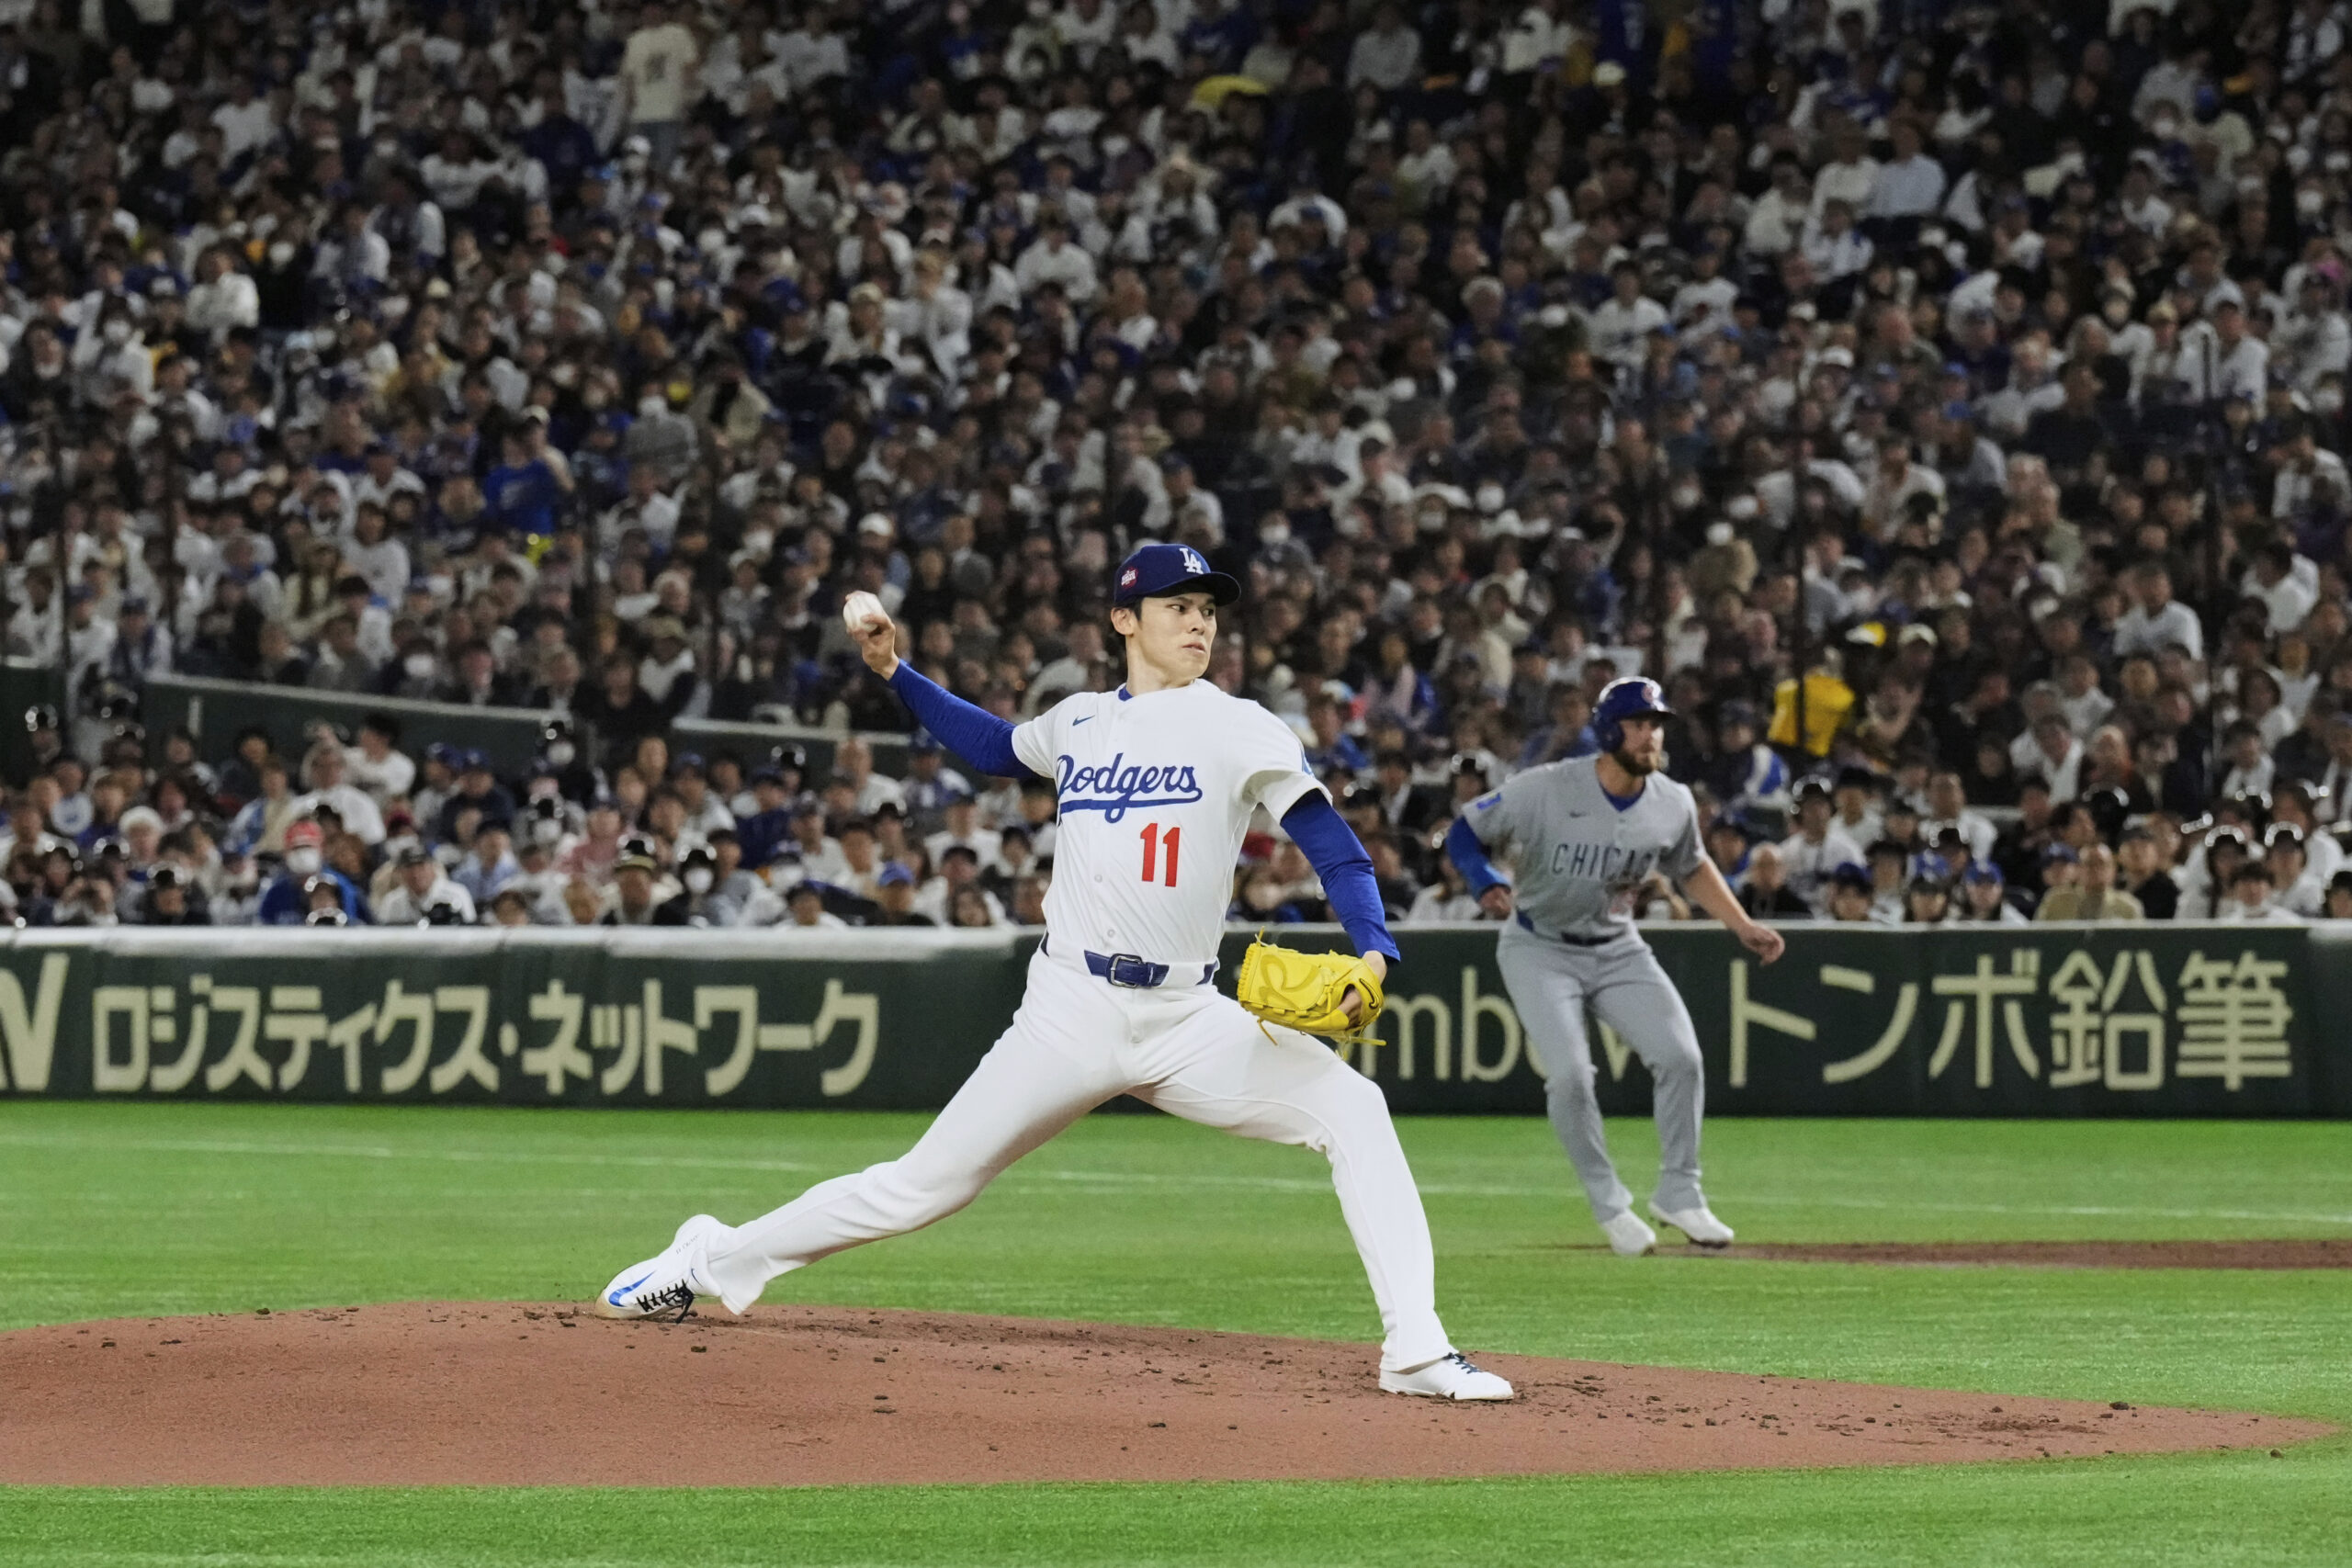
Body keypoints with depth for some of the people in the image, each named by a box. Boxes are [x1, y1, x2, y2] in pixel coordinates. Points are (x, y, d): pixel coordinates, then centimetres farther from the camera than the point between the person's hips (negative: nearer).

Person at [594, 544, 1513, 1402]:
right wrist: (891, 671, 24)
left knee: (1352, 1109, -21)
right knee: (927, 1183, 0)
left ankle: (1415, 1352, -19)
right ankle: (713, 1263, 19)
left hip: (1188, 1021, -1)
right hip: (1069, 1014, 1)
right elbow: (994, 747, 33)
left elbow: (1329, 841, -8)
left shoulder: (1237, 728, 0)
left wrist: (1374, 952, -24)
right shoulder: (1078, 722, 11)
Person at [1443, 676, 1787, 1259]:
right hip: (1539, 949, -4)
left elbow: (1691, 867, 15)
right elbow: (1463, 831, -10)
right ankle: (1609, 1206, -2)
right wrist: (1487, 883, -28)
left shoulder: (1673, 805, -7)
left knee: (1681, 1056, -11)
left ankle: (1678, 1193, 5)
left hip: (1618, 950, 4)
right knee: (1569, 1074, -20)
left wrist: (1742, 926, 7)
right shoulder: (1545, 790, -21)